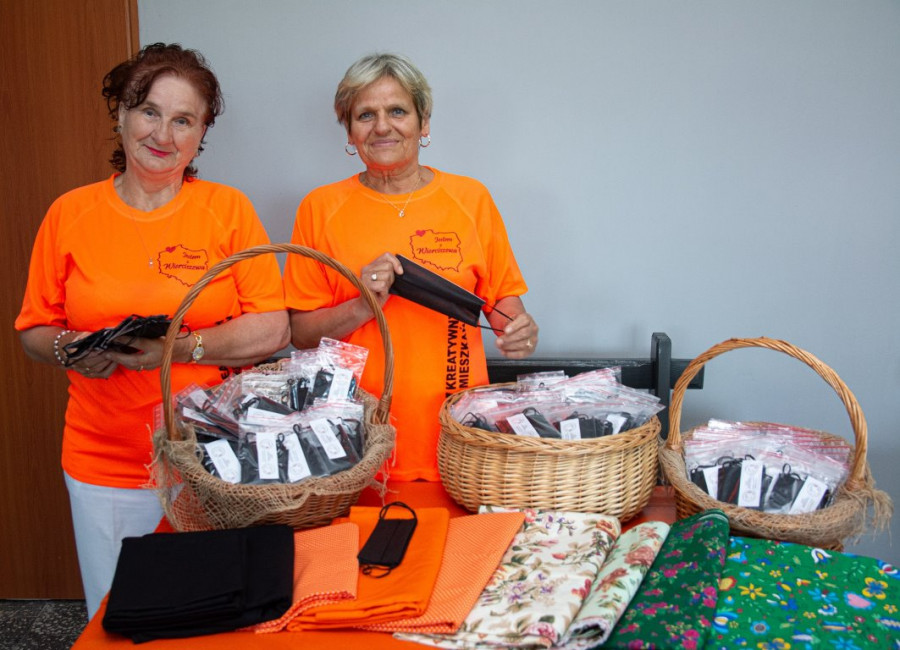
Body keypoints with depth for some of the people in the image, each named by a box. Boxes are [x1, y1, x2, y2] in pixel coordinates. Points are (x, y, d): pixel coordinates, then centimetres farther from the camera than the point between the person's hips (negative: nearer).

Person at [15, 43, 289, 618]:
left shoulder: (228, 210, -2)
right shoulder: (70, 214, 3)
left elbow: (273, 330, -6)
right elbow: (34, 331, 9)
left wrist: (180, 347, -19)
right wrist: (70, 349, -12)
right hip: (106, 467, 1)